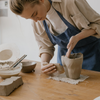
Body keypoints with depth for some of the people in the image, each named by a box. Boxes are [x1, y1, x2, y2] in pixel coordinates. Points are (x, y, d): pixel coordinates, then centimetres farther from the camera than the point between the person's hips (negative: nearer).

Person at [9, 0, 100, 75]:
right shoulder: (37, 22, -11)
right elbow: (46, 46, 1)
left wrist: (77, 37, -33)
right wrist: (44, 63, -20)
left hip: (90, 52, -3)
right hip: (65, 55, 4)